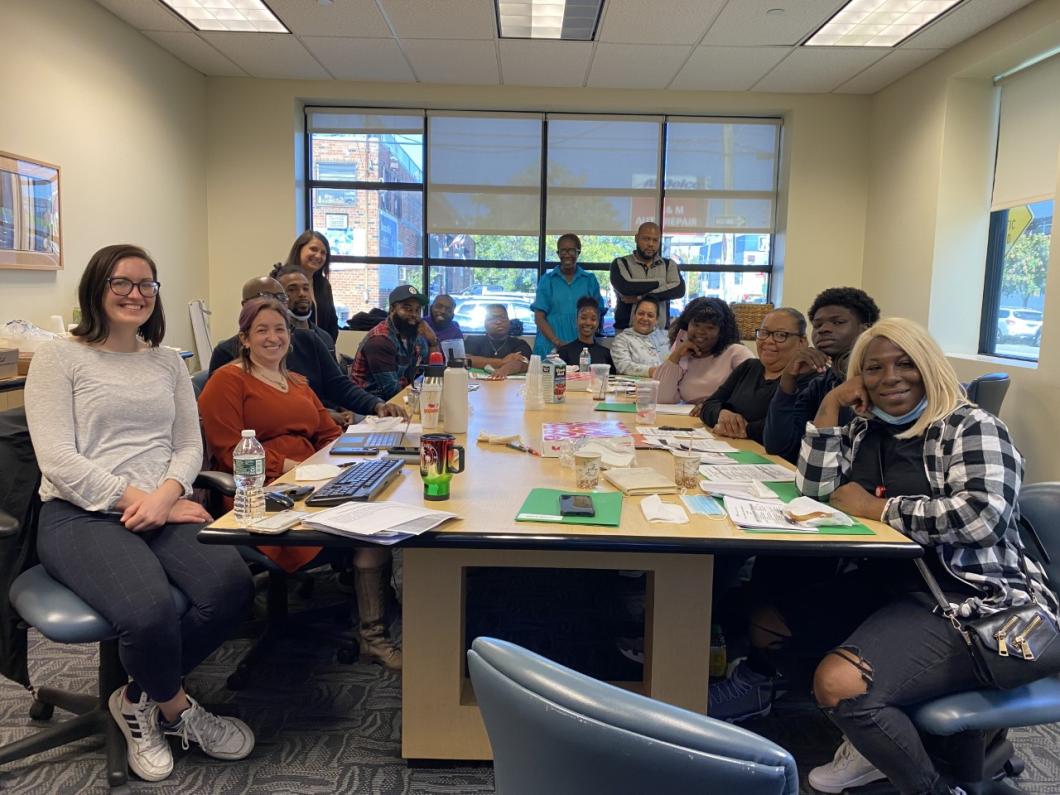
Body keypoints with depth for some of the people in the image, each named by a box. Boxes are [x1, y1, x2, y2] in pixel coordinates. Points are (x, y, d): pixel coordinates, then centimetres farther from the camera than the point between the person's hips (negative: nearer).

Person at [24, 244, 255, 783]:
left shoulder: (168, 362, 17)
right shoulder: (58, 358, 3)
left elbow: (189, 446, 11)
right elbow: (59, 460, -8)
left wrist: (166, 495, -11)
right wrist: (135, 499, -16)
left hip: (162, 509, 5)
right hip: (80, 516, -4)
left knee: (232, 585, -25)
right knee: (149, 611, -33)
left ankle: (140, 699, 2)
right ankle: (175, 707, 4)